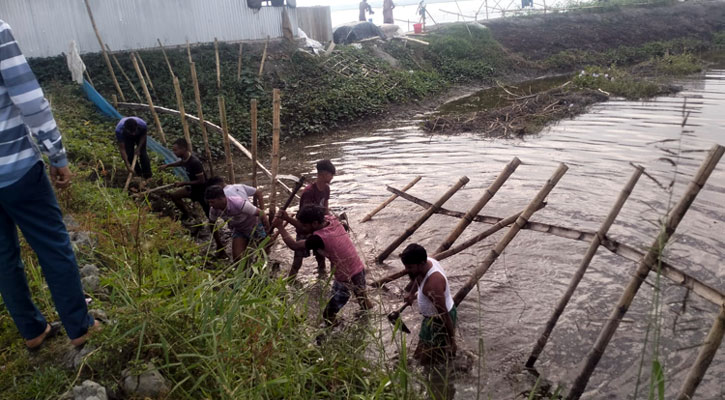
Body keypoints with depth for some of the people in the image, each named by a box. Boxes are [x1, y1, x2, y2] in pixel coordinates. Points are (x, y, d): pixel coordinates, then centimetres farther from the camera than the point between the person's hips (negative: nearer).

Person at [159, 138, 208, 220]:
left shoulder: (194, 162, -33)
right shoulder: (185, 158, -6)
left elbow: (201, 181, -27)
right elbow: (181, 163, 21)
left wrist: (184, 183, -23)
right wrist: (167, 165, 10)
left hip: (203, 190, -8)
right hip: (193, 187, 8)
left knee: (209, 214, 3)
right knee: (174, 195, 14)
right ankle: (187, 215, 29)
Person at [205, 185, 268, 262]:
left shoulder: (239, 203, -38)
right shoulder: (214, 209, -20)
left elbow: (261, 213, -31)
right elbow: (212, 224, 2)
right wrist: (219, 244, 8)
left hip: (255, 227, -4)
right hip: (238, 230, 4)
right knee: (237, 258, -9)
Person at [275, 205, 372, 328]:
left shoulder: (319, 238, -29)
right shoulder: (332, 220, -7)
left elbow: (294, 245, -17)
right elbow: (308, 226, 7)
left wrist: (280, 227, -8)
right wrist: (288, 218, -3)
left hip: (345, 279, -9)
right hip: (360, 270, 9)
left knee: (329, 316, 1)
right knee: (361, 296, 37)